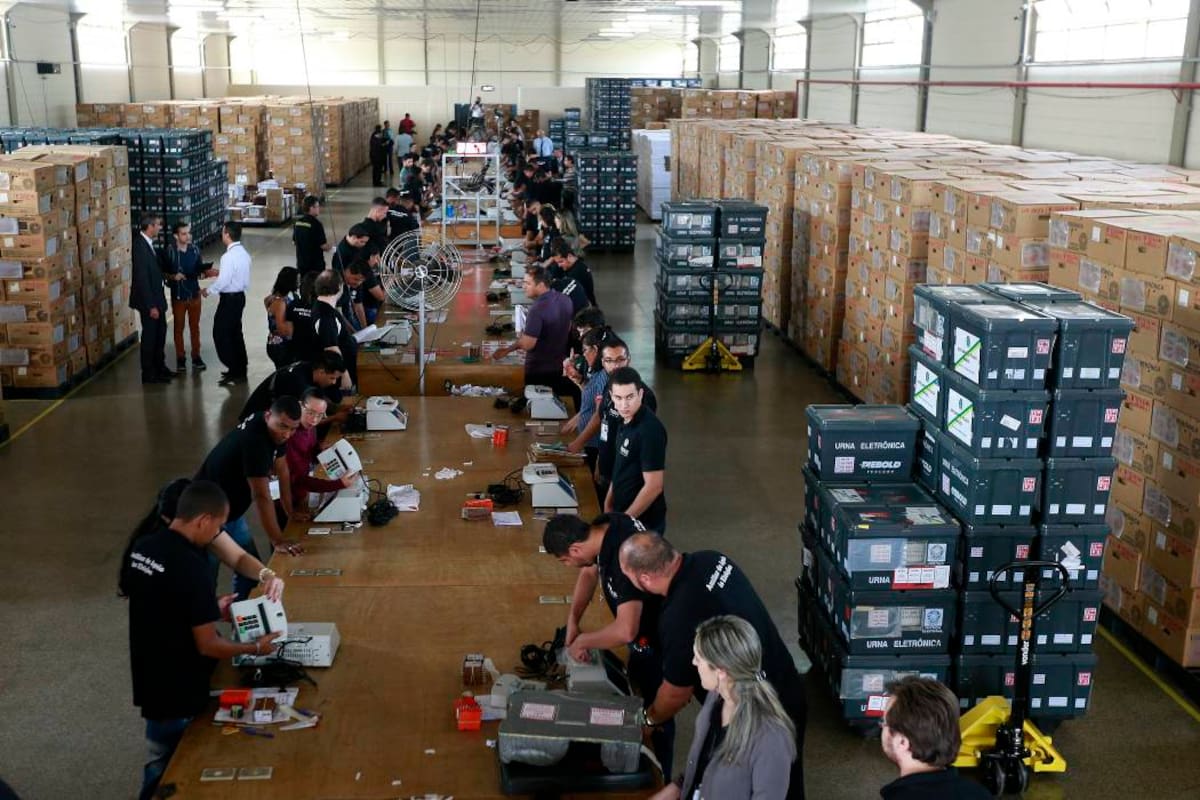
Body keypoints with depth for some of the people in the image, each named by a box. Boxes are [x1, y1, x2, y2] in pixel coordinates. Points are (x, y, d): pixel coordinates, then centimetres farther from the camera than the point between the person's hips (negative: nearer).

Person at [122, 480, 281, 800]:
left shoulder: (142, 548, -2)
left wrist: (210, 611, 15)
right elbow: (208, 646, -22)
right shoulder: (191, 567, -27)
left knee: (160, 764, 24)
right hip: (179, 692, -8)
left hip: (149, 682, 8)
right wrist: (255, 647, -7)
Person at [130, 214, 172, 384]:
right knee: (149, 336, 3)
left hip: (156, 298, 9)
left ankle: (159, 367, 33)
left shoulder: (148, 243, 4)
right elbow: (142, 278, -24)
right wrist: (151, 306, -22)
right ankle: (148, 374, 14)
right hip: (148, 301, -9)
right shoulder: (140, 246, -23)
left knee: (160, 333, 19)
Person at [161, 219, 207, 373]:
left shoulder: (195, 249, -3)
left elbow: (199, 269, 5)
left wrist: (206, 272, -15)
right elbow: (162, 273, -6)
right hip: (178, 296, -2)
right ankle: (180, 358, 21)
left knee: (195, 327, 11)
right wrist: (173, 276, -24)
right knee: (179, 328, 10)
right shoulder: (169, 252, -13)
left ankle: (196, 357, 22)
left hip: (194, 294, 2)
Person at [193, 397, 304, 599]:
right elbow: (261, 495, -32)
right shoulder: (254, 439, -31)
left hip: (232, 509, 9)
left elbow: (281, 468, 8)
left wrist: (291, 511, 4)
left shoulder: (275, 430, -4)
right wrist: (277, 541, -30)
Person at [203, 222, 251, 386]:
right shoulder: (244, 253, 5)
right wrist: (218, 273, 19)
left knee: (221, 334, -1)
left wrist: (208, 291, -7)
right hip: (240, 296, 9)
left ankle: (235, 373, 0)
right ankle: (240, 368, 28)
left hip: (229, 299, -9)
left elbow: (223, 282, -22)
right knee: (235, 332, 20)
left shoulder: (229, 256, -22)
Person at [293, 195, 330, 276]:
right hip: (316, 264, -6)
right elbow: (323, 246, -17)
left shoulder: (297, 222, 2)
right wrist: (330, 247, 4)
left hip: (301, 263, 7)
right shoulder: (316, 224, -19)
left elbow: (294, 242, 11)